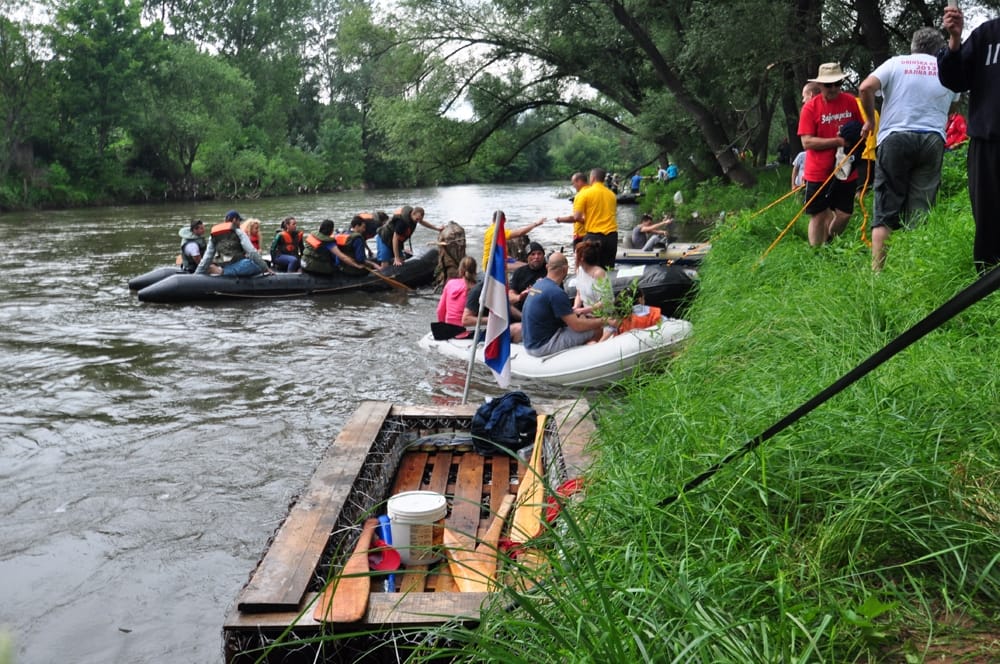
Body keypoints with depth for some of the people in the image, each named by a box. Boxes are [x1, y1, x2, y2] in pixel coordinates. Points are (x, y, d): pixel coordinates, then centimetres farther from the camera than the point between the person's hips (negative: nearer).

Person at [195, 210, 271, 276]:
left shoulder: (213, 237, 16)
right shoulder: (238, 232, 1)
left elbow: (206, 258, 13)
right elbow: (252, 252, -8)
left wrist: (197, 274, 21)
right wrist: (266, 268, -5)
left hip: (227, 268, 8)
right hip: (239, 265, -8)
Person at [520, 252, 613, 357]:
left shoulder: (539, 283, 6)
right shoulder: (557, 292, -22)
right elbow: (577, 326, -18)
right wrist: (602, 321, -4)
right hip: (543, 346, -10)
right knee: (597, 330, -9)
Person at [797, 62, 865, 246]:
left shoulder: (851, 102, 2)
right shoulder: (810, 107, -7)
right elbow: (807, 142, -13)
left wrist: (856, 136, -10)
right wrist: (839, 141, -19)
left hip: (846, 171, 3)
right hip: (818, 173, -3)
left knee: (844, 214, 5)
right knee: (818, 215, 1)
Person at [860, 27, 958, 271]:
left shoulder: (896, 63, 7)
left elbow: (866, 88, -6)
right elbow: (953, 106, 23)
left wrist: (870, 120, 6)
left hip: (895, 137, -2)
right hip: (933, 140, 2)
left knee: (886, 209, -2)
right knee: (919, 211, 2)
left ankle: (877, 269, -8)